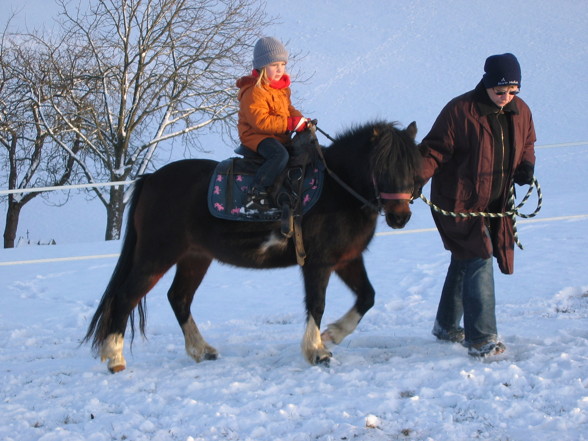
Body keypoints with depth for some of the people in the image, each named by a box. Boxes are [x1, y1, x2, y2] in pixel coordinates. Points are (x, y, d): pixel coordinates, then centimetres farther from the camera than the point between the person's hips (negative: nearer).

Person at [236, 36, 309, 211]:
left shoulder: (282, 88, 13)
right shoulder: (254, 92, -18)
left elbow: (288, 109, 24)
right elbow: (260, 121, -25)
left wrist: (301, 121, 0)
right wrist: (291, 124, -25)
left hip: (280, 136, 10)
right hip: (255, 136, -10)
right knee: (280, 155, -35)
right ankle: (256, 192, -30)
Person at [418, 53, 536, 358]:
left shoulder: (521, 112, 2)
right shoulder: (459, 111, -17)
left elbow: (527, 144, 19)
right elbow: (434, 149, -18)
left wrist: (526, 166, -3)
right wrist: (417, 178, -33)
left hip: (496, 205, 7)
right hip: (459, 203, -7)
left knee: (464, 263, 19)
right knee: (479, 262, -16)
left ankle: (447, 326, 36)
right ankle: (481, 338, -15)